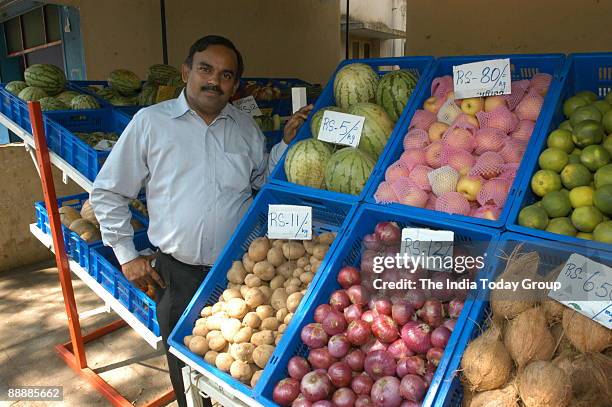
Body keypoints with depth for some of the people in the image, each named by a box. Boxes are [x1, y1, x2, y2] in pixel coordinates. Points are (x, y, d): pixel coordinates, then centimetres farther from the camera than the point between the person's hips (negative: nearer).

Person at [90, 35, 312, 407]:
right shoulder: (151, 121, -4)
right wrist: (127, 255, 0)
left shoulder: (246, 126, 6)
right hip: (178, 274, -2)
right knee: (186, 367, 17)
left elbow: (264, 181, 13)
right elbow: (108, 192, 1)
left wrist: (287, 142, -1)